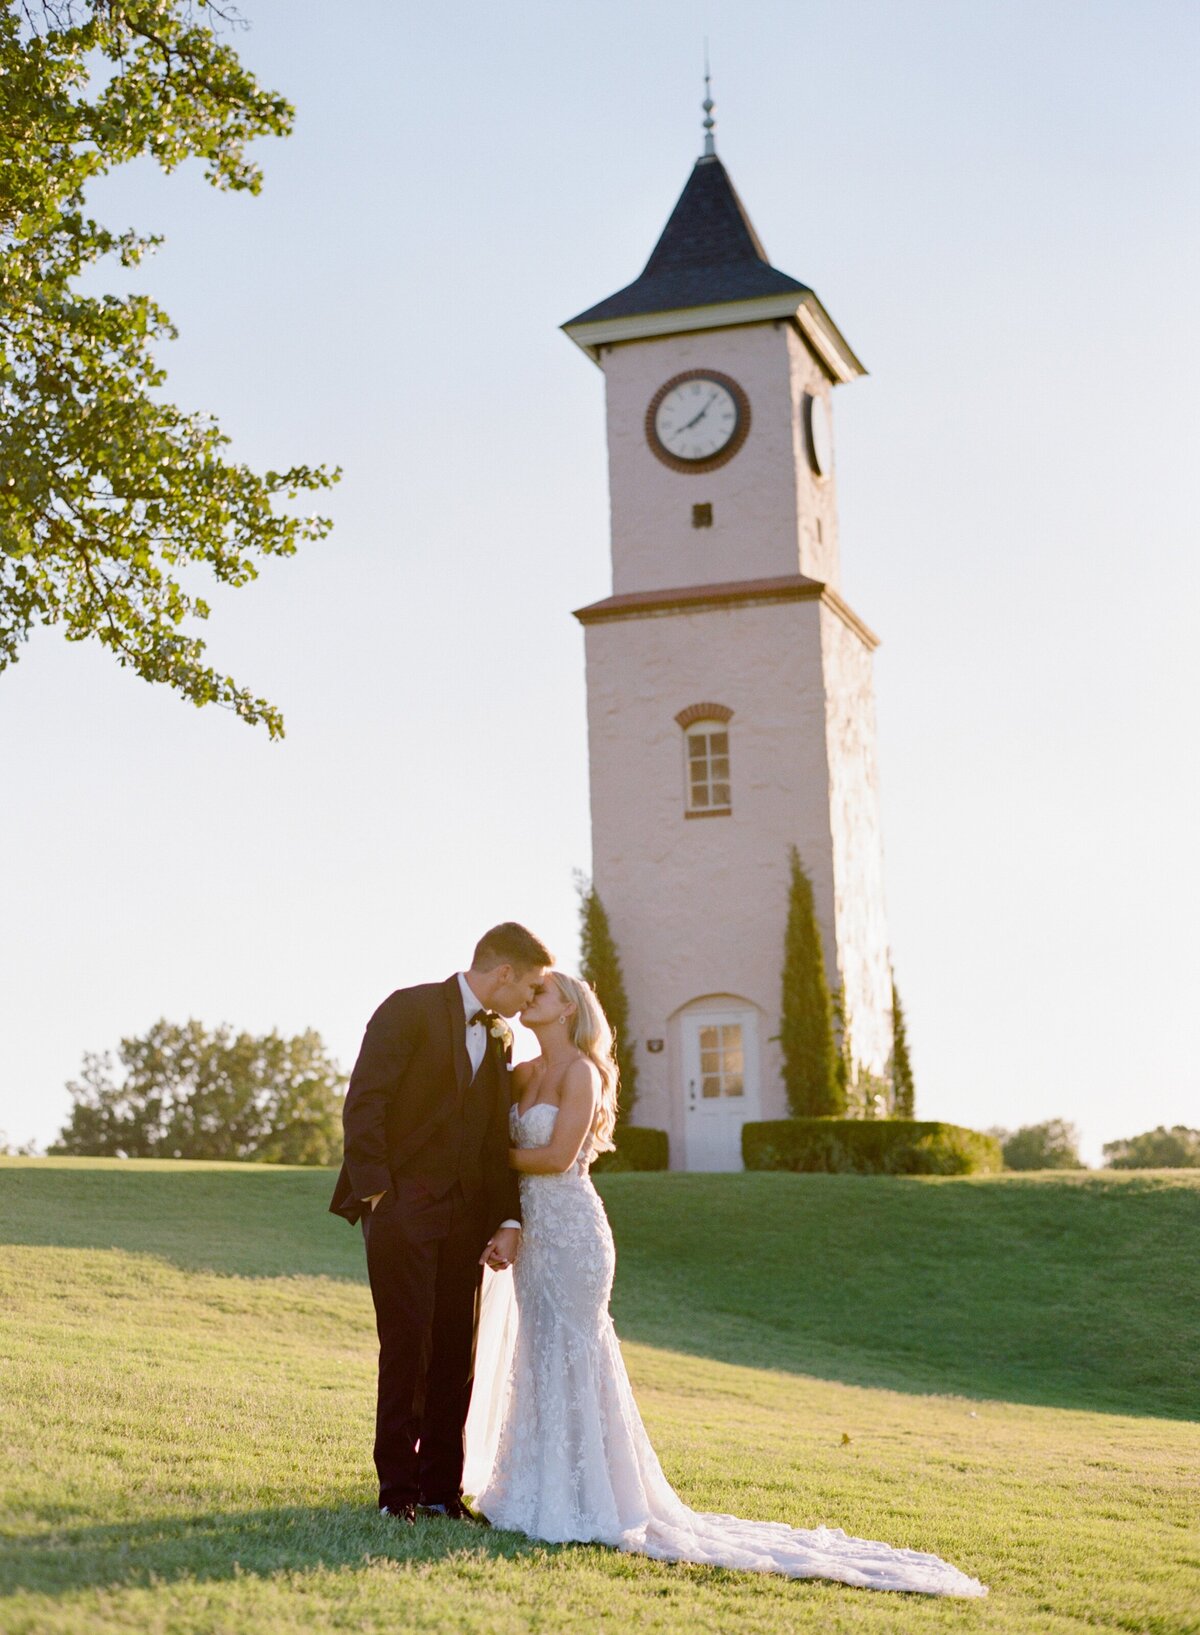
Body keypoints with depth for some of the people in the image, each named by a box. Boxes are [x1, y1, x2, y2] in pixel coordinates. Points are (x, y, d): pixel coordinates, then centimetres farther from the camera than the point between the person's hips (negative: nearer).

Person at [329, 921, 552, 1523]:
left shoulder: (499, 1039, 14)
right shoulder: (410, 1010, -7)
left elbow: (499, 1140, 13)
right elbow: (363, 1104, -12)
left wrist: (508, 1221, 3)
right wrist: (375, 1193, -17)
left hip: (463, 1218, 6)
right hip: (403, 1209, -6)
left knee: (454, 1352, 7)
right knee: (406, 1349, -4)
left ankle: (442, 1487, 15)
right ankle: (398, 1490, 7)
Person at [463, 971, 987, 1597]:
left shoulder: (581, 1071, -12)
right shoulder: (523, 1074, 13)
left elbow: (557, 1155, -18)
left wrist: (497, 1156, -6)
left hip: (571, 1234, -8)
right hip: (533, 1232, 8)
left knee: (567, 1358, -3)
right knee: (538, 1359, 13)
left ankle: (581, 1502, 7)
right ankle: (545, 1491, 24)